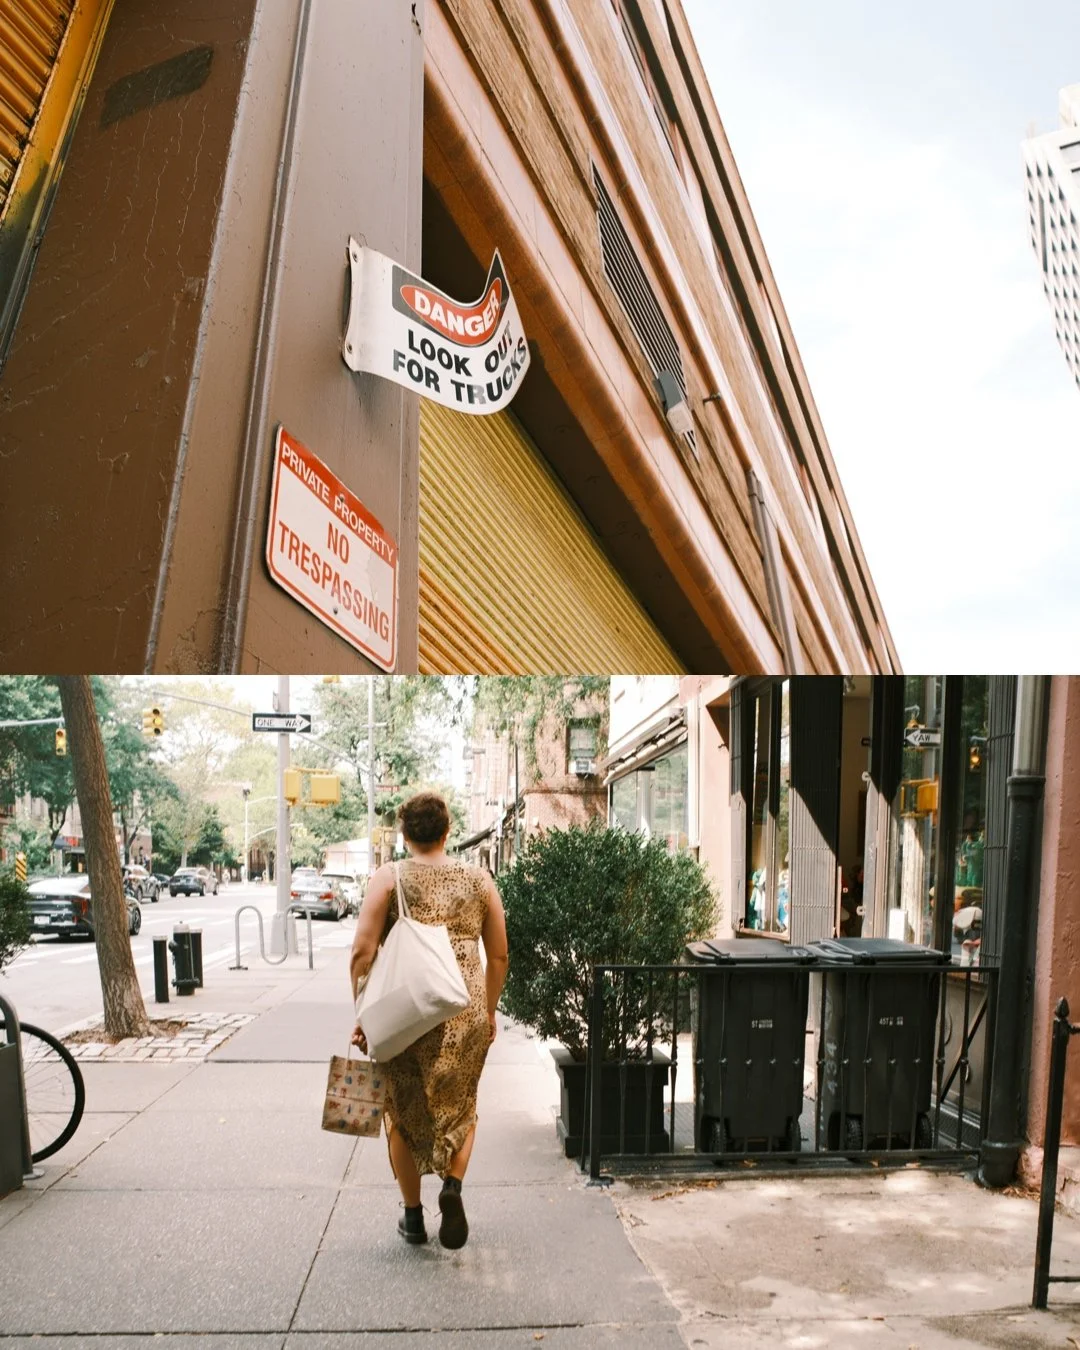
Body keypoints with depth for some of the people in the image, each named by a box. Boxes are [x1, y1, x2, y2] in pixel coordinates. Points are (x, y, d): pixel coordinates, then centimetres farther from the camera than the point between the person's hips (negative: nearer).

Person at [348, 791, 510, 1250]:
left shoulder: (388, 879, -3)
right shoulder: (479, 880, 4)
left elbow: (362, 952, -9)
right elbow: (499, 957, 8)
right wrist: (489, 1009, 20)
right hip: (466, 1012, 2)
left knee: (404, 1112, 16)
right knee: (459, 1106, 20)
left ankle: (413, 1216, 24)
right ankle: (453, 1185, -3)